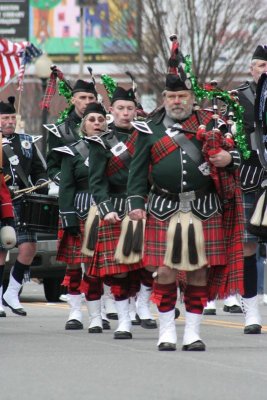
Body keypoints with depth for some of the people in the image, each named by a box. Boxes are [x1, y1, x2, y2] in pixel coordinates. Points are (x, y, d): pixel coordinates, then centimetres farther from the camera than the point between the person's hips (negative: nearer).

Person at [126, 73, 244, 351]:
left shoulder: (210, 123, 10)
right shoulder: (150, 130, 9)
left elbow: (233, 153, 14)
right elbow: (138, 171, 9)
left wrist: (228, 158, -9)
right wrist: (136, 203, -1)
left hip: (204, 211, 1)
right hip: (164, 211, -1)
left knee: (199, 271, 2)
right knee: (165, 270, -3)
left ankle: (192, 332, 10)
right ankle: (166, 332, 7)